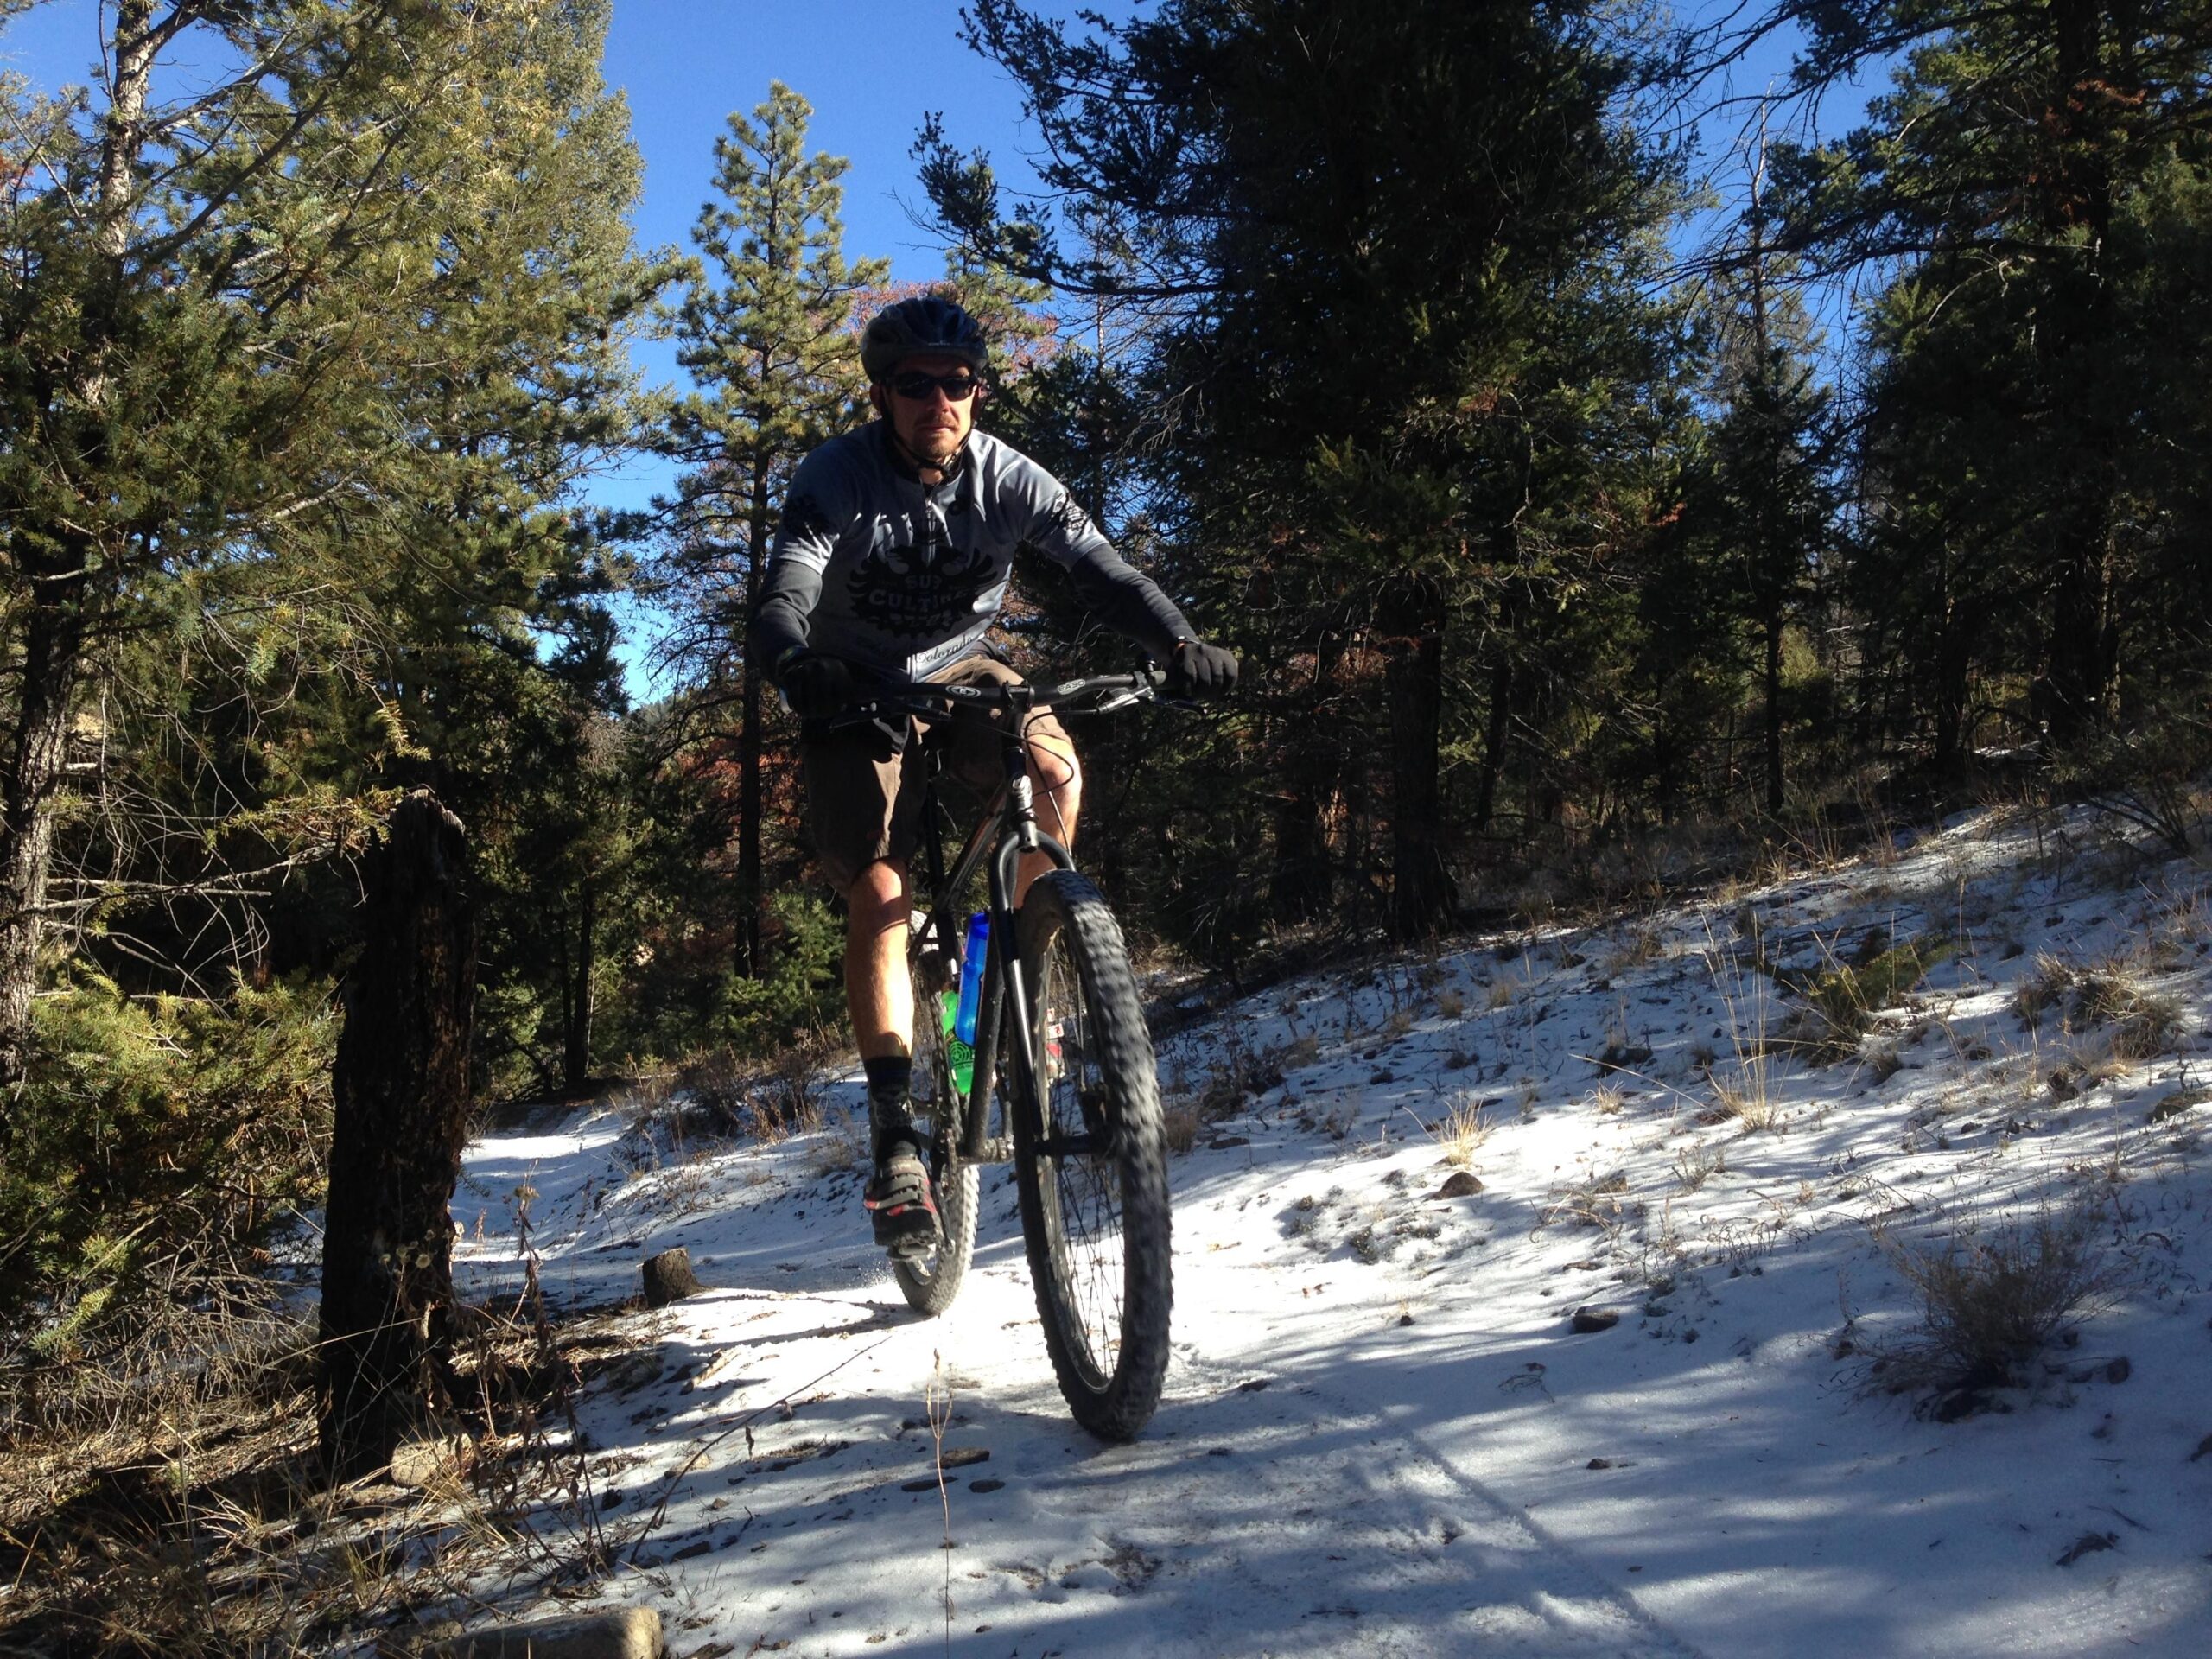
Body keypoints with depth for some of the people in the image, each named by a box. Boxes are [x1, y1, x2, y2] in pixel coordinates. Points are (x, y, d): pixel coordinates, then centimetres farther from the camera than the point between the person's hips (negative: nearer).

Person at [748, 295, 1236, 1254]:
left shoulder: (1008, 479, -15)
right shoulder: (835, 481, -21)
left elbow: (1101, 570, -25)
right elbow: (780, 608, -32)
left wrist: (1180, 645, -44)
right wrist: (800, 670, -56)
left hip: (960, 670, 2)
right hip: (855, 691, -2)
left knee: (1054, 771, -28)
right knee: (878, 892, -17)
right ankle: (894, 1135, -12)